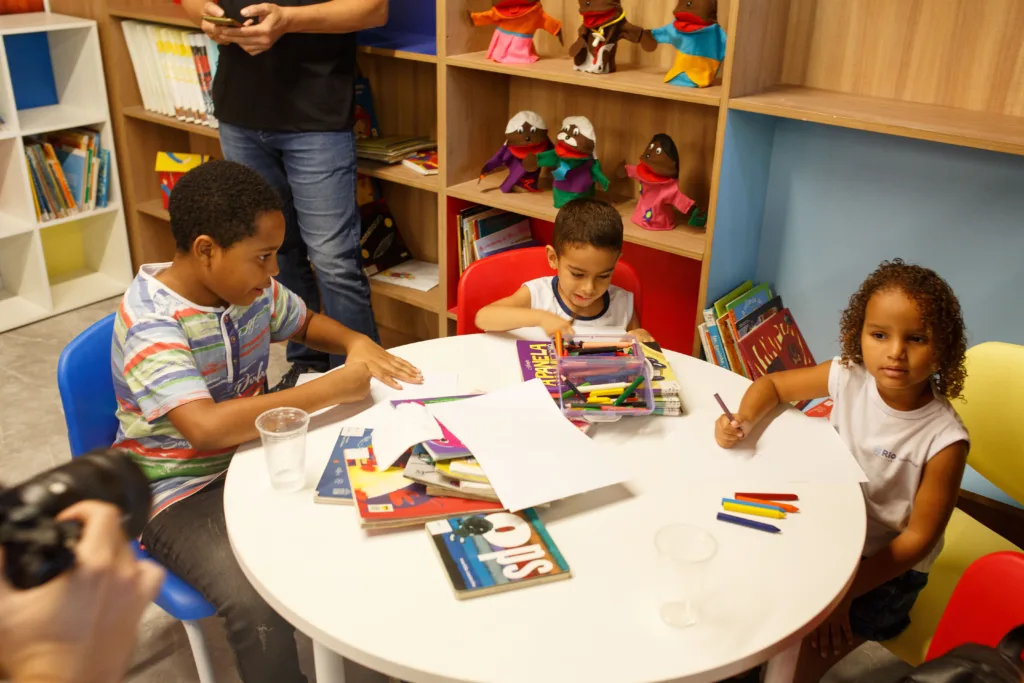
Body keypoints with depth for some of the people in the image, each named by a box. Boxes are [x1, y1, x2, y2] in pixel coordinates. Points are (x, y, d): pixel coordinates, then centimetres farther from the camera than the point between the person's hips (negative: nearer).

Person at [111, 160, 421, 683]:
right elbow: (206, 427, -40)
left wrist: (356, 343, -7)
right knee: (262, 609, -30)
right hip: (181, 490, -7)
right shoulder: (150, 325, -26)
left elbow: (305, 322, 16)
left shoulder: (251, 287, -5)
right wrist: (332, 388, -34)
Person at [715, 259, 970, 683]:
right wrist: (744, 421, -22)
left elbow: (918, 537, -17)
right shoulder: (849, 378, -15)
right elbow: (772, 385, 0)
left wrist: (845, 590, -21)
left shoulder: (944, 439, -25)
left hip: (886, 566, -4)